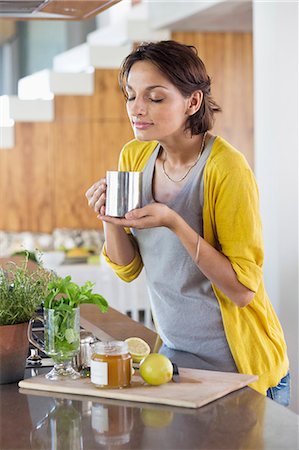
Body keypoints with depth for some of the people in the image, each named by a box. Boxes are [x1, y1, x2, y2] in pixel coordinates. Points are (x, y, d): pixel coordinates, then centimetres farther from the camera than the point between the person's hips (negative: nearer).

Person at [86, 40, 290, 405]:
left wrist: (174, 223, -30)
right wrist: (109, 217, -15)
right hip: (174, 353, 6)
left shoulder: (226, 167, -21)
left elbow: (244, 289, -22)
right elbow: (128, 269, 4)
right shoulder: (134, 156, -1)